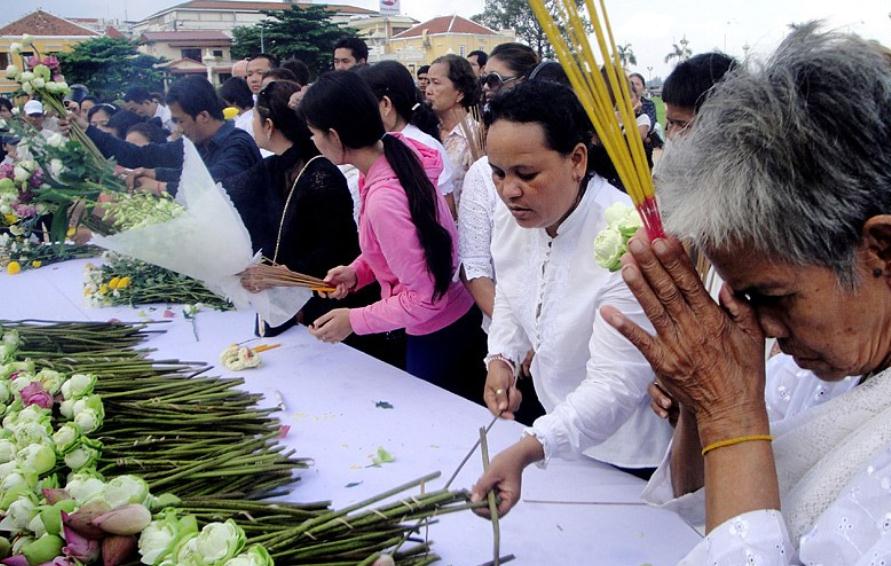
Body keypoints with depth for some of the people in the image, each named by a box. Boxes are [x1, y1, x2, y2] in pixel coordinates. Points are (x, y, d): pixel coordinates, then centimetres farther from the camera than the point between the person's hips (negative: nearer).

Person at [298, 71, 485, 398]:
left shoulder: (383, 200, -31)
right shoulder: (399, 152, -6)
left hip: (437, 335, -8)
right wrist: (357, 271, -2)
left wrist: (353, 321, -15)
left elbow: (426, 297, -25)